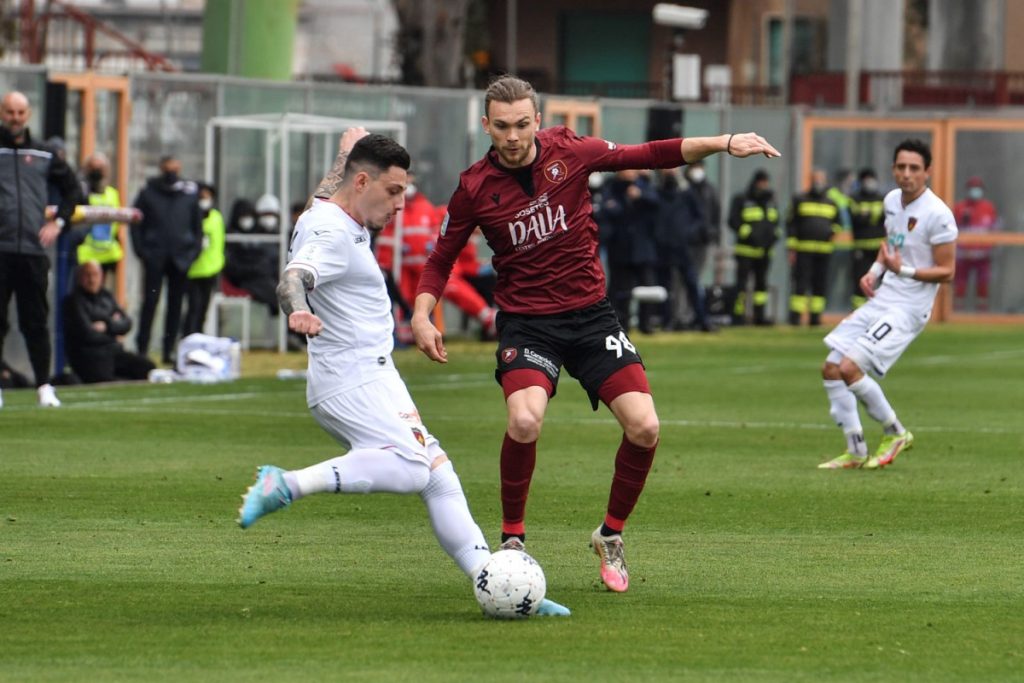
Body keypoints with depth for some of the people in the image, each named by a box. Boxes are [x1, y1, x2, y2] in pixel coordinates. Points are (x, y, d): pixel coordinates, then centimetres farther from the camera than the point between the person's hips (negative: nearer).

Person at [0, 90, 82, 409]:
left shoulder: (44, 155, 12)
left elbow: (72, 188, 22)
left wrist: (59, 222, 8)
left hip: (34, 251, 2)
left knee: (36, 322, 4)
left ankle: (44, 385, 9)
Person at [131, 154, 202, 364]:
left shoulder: (189, 193, 8)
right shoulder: (148, 193, 2)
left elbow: (197, 224, 15)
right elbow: (136, 223, 4)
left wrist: (195, 248, 4)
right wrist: (140, 249, -5)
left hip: (181, 258, 2)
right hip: (155, 258, -2)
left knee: (175, 305, 5)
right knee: (150, 302, -6)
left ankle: (169, 350, 11)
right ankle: (142, 349, -4)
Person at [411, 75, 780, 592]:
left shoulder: (569, 152, -5)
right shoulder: (476, 189, -7)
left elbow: (651, 156, 6)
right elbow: (441, 260, 5)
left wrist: (723, 144, -2)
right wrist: (422, 318, -11)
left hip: (590, 314, 2)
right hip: (525, 321, -2)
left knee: (644, 427, -11)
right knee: (525, 420, -29)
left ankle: (611, 536, 14)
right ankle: (512, 539, -7)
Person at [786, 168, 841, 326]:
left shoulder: (831, 204, 16)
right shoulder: (800, 201, 7)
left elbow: (837, 222, 28)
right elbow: (791, 224, 4)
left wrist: (834, 231, 2)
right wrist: (792, 248, -3)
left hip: (824, 251, 4)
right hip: (803, 251, -4)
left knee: (820, 285, 3)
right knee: (801, 283, -9)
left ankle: (816, 316, 8)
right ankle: (796, 315, -8)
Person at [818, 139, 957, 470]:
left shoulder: (938, 215, -17)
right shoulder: (892, 200, 8)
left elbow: (946, 271, -14)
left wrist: (903, 270, -27)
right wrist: (875, 271, 8)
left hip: (908, 309, -9)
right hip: (880, 300, 9)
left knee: (850, 367, -19)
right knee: (830, 369, 6)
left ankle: (895, 432, 0)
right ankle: (855, 451, 13)